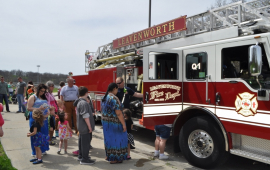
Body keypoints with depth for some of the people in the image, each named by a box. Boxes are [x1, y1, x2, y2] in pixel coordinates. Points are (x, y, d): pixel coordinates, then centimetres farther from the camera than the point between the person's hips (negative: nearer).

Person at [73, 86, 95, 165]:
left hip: (81, 126, 10)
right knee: (86, 142, -1)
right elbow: (85, 116, -24)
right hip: (85, 127, -10)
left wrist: (91, 113, 29)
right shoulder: (84, 103, -22)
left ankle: (80, 156, 33)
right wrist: (90, 127, -19)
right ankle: (84, 159, 7)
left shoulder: (79, 102, 9)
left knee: (82, 141, 20)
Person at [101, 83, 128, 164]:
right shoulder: (114, 98, -21)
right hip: (114, 122, -8)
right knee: (115, 138, 4)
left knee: (108, 138, 19)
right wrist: (123, 124, -19)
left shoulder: (104, 97, 6)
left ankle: (109, 155, 32)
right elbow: (118, 113, -23)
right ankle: (114, 158, 13)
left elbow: (102, 109, 15)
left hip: (105, 121, 8)